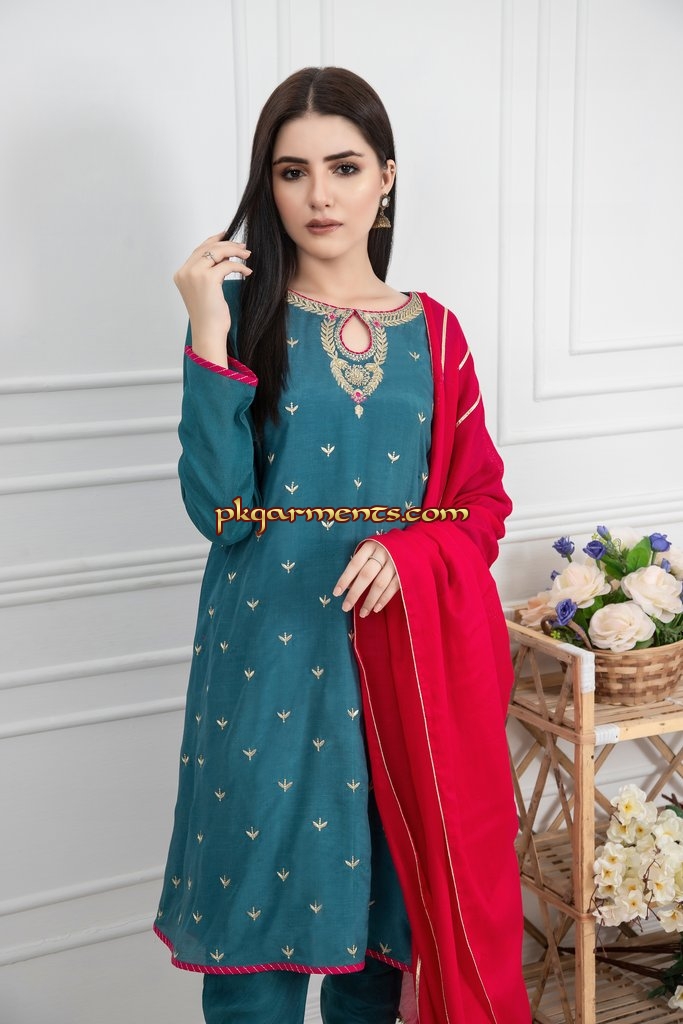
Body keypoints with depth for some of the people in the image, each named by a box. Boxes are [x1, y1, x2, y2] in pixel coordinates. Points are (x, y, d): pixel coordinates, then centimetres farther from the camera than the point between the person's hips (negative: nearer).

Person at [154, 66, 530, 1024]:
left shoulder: (431, 332, 6)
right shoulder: (245, 313, -1)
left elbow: (485, 499, 7)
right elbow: (219, 505, -11)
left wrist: (412, 551, -12)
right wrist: (210, 338, -18)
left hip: (406, 644, 3)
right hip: (272, 645, -2)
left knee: (391, 892, 13)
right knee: (261, 900, 5)